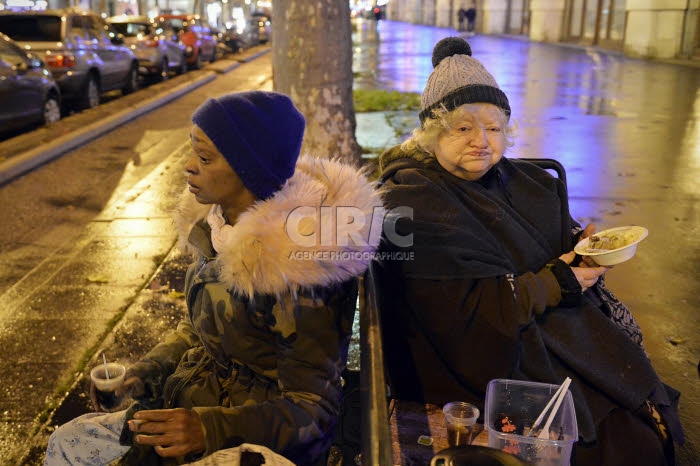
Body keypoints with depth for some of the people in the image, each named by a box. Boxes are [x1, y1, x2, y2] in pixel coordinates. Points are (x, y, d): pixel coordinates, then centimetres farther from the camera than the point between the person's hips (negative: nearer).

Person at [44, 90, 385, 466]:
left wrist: (211, 429, -32)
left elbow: (311, 406, -21)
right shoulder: (215, 223, -3)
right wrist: (149, 368, -2)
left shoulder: (297, 266, -29)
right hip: (196, 399, 8)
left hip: (255, 435, -7)